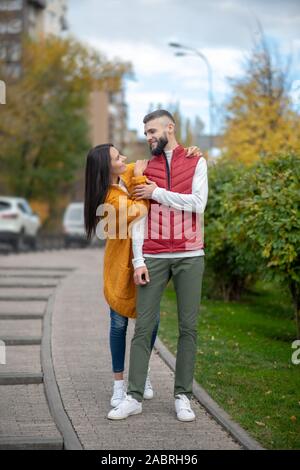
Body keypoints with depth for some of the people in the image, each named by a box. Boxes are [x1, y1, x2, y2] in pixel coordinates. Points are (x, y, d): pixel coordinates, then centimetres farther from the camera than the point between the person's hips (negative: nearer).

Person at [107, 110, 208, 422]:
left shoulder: (196, 162, 5)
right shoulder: (145, 169, 9)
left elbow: (197, 203, -9)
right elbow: (139, 219, 3)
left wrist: (157, 193, -8)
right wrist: (138, 261, -5)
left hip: (189, 256, -1)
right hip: (154, 257, 1)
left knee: (188, 327, 2)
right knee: (143, 327, -1)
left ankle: (182, 396, 9)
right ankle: (134, 397, 3)